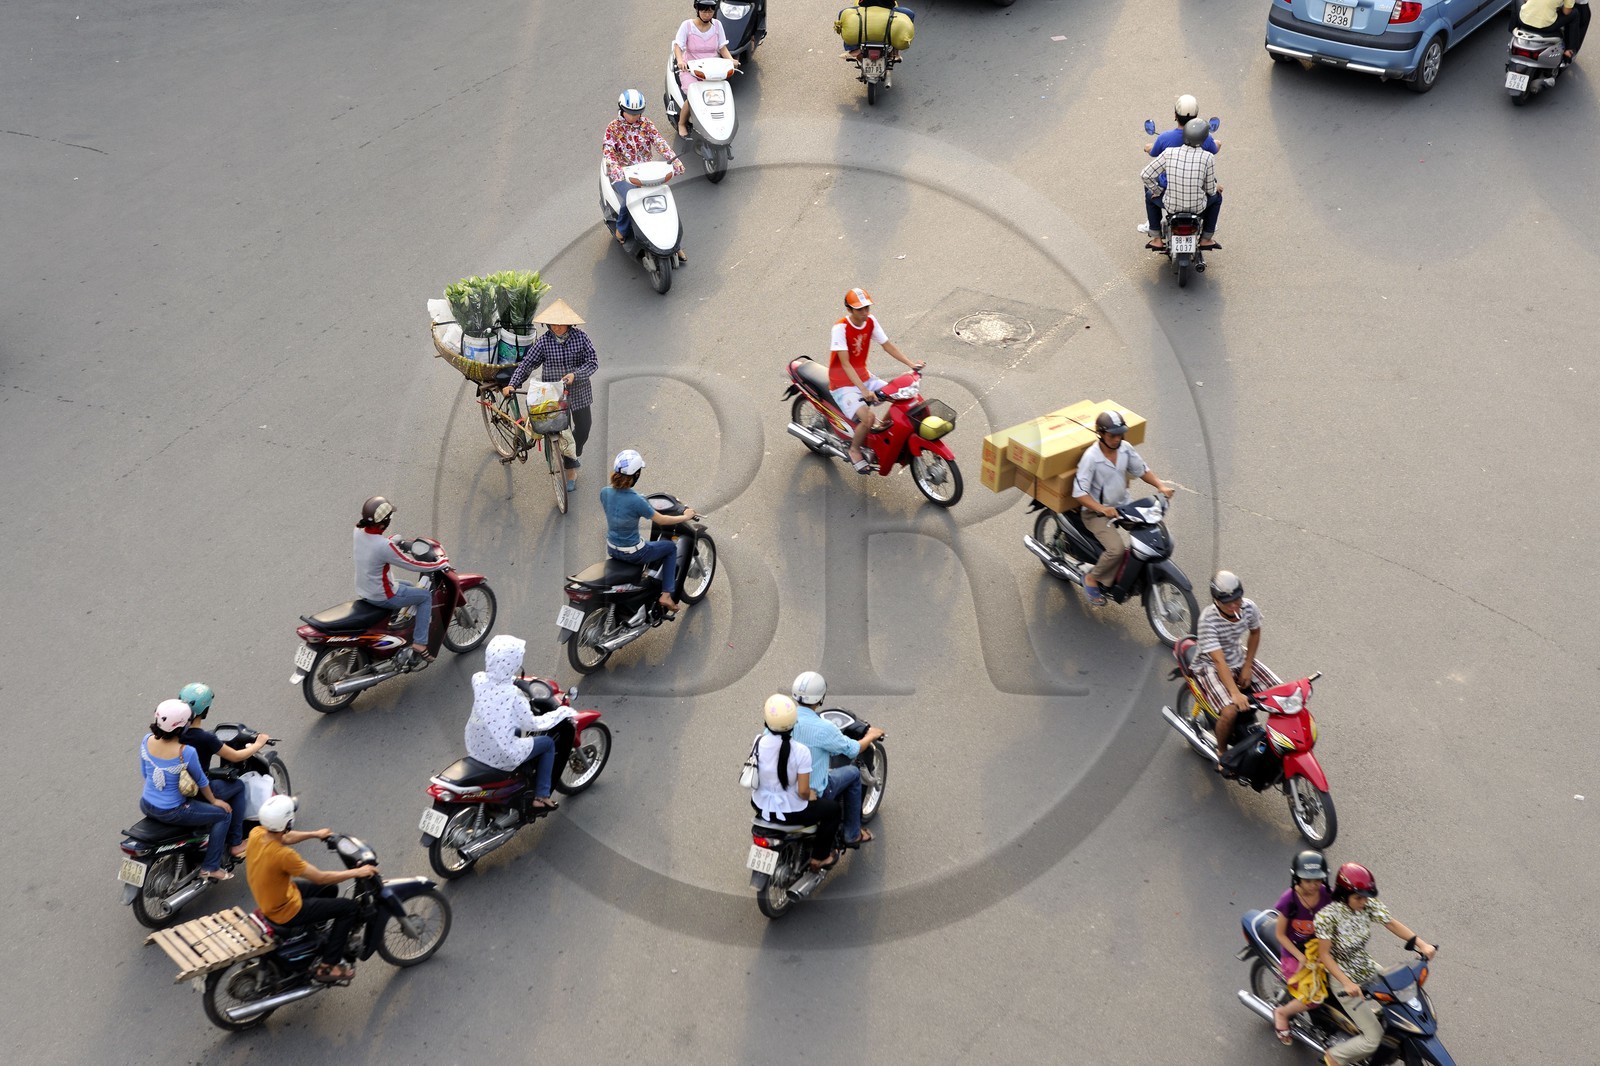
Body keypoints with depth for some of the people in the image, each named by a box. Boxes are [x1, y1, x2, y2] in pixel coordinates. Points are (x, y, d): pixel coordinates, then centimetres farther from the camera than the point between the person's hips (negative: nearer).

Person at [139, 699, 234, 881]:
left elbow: (144, 772, 7)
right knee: (222, 814, 9)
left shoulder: (147, 741, -10)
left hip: (146, 805, 7)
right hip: (172, 812, -7)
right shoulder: (187, 752, -27)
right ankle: (210, 867, 11)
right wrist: (213, 801, 9)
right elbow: (201, 781, -9)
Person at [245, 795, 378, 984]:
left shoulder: (256, 833, -13)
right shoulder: (283, 855, -36)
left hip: (268, 899, 8)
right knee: (350, 908, -1)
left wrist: (314, 834, 20)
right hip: (285, 912, -8)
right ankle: (327, 967, 7)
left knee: (329, 890, 24)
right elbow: (320, 878, -26)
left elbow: (283, 838, 11)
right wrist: (357, 872, -15)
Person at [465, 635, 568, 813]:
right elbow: (532, 724, -14)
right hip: (502, 756, -7)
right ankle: (540, 797, 20)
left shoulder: (478, 680, -11)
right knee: (548, 743, 17)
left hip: (475, 748, 7)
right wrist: (561, 712, -1)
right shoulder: (514, 695, -27)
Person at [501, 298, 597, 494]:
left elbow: (593, 362, -12)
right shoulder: (544, 341, -10)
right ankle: (571, 470, 20)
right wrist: (513, 384, -20)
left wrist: (574, 375, -26)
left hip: (578, 392, 1)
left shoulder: (580, 337, -9)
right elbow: (527, 364, -8)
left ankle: (574, 454, 42)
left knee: (583, 428, 9)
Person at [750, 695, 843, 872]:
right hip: (790, 812, -4)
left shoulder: (759, 742, -14)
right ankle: (819, 858, 28)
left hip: (760, 806, 5)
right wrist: (810, 795, -1)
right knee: (832, 809, 19)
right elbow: (803, 792, -23)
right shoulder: (801, 751, -26)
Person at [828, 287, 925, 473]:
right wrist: (864, 390, -38)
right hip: (843, 385, -7)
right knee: (867, 417, -29)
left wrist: (911, 364, -8)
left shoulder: (870, 321, -3)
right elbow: (845, 364, -28)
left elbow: (887, 345, 5)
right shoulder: (840, 328, -23)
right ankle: (854, 450, -3)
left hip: (864, 378, 7)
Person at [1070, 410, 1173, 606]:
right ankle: (1091, 579, -1)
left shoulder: (1125, 448, -5)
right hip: (1096, 512, -7)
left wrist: (1160, 486, -9)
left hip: (1123, 504, 7)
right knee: (1117, 549, -26)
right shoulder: (1091, 457, -23)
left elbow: (1142, 469, 8)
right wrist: (1102, 509, -38)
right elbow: (1079, 492, -25)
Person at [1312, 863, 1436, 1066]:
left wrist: (1421, 944, -17)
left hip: (1369, 969, 7)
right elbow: (1324, 954, -24)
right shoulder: (1326, 916, -26)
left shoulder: (1369, 905, -10)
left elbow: (1392, 924, -4)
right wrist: (1347, 984, -33)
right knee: (1373, 1037, -12)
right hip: (1343, 978, -7)